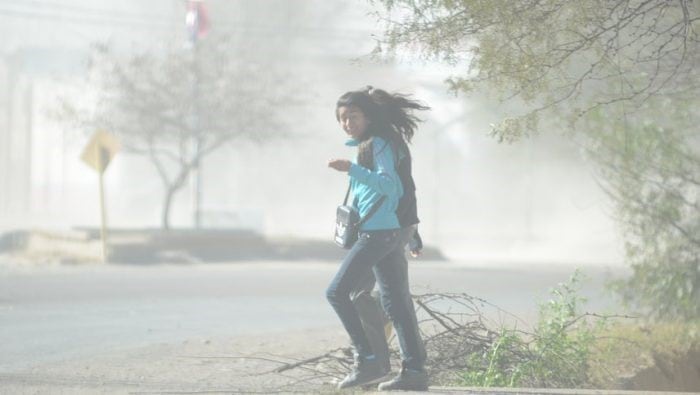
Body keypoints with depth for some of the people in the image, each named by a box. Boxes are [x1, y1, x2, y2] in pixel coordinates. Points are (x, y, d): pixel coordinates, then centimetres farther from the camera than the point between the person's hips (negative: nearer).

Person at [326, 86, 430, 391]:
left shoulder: (378, 144, -11)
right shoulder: (367, 144, 19)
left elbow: (388, 184, -25)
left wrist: (352, 169, -34)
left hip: (380, 231, -10)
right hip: (391, 231, 10)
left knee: (337, 292, -7)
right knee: (396, 301, 8)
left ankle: (367, 360, -9)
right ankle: (414, 369, 6)